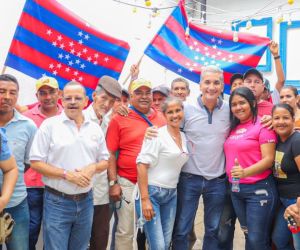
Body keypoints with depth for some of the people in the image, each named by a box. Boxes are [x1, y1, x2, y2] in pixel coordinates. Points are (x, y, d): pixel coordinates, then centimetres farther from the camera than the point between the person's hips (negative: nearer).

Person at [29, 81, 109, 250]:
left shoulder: (95, 128, 6)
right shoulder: (50, 125, -7)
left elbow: (105, 161, 12)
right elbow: (36, 162, -9)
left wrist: (93, 168, -11)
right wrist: (67, 174, -18)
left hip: (86, 201, 4)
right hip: (57, 202, -4)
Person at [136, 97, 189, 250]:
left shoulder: (184, 137, 9)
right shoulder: (157, 135, -11)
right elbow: (142, 165, -17)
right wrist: (144, 199, -21)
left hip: (171, 194, 6)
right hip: (151, 192, -6)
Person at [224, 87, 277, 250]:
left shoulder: (262, 126, -10)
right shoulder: (233, 128, 10)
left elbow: (269, 159, -17)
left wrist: (245, 172, -31)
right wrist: (232, 178, 2)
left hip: (258, 189, -6)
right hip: (236, 189, 7)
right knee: (249, 236, 19)